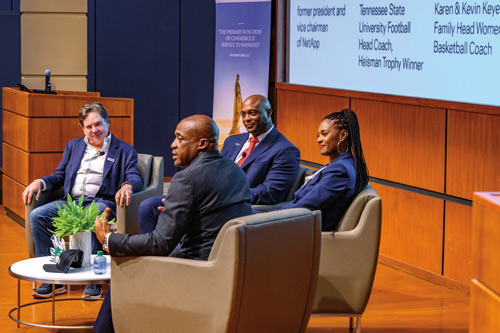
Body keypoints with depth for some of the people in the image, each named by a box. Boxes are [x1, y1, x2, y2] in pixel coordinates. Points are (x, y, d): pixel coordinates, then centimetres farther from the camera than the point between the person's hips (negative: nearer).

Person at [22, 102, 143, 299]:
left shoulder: (124, 151, 12)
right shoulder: (73, 146, 25)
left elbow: (136, 178, -1)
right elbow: (59, 176, 22)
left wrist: (127, 185, -27)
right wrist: (39, 182, 0)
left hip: (101, 202, -4)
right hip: (71, 201, 5)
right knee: (37, 215, -22)